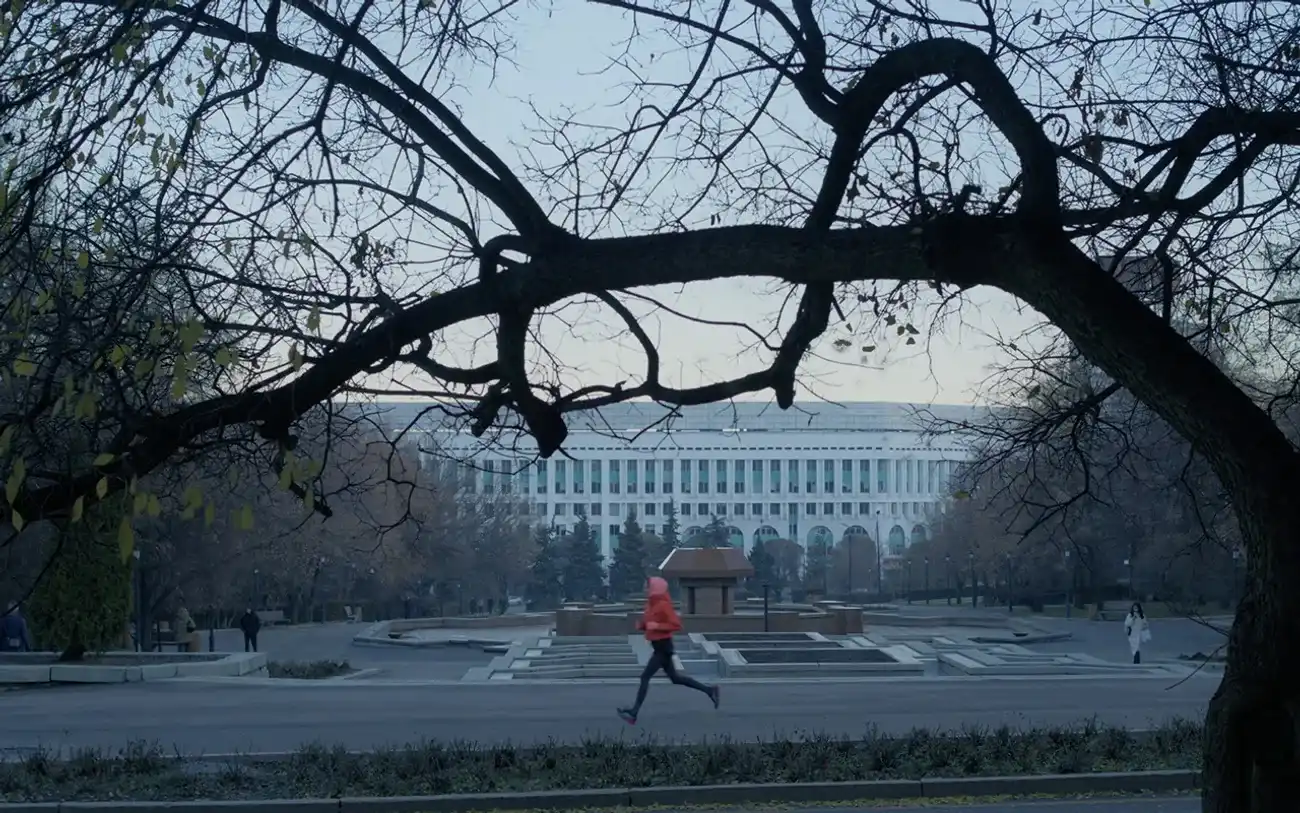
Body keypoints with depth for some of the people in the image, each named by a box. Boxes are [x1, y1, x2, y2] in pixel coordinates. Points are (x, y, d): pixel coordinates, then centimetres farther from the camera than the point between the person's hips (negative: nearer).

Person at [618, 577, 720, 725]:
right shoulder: (651, 604, 10)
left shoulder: (663, 605, -17)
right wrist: (641, 624, 1)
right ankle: (710, 691, 20)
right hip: (658, 646, 10)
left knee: (645, 677, -9)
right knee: (675, 677, 14)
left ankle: (634, 713, -7)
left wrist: (656, 626, -25)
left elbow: (676, 624, -19)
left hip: (663, 646, -10)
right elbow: (648, 623, 22)